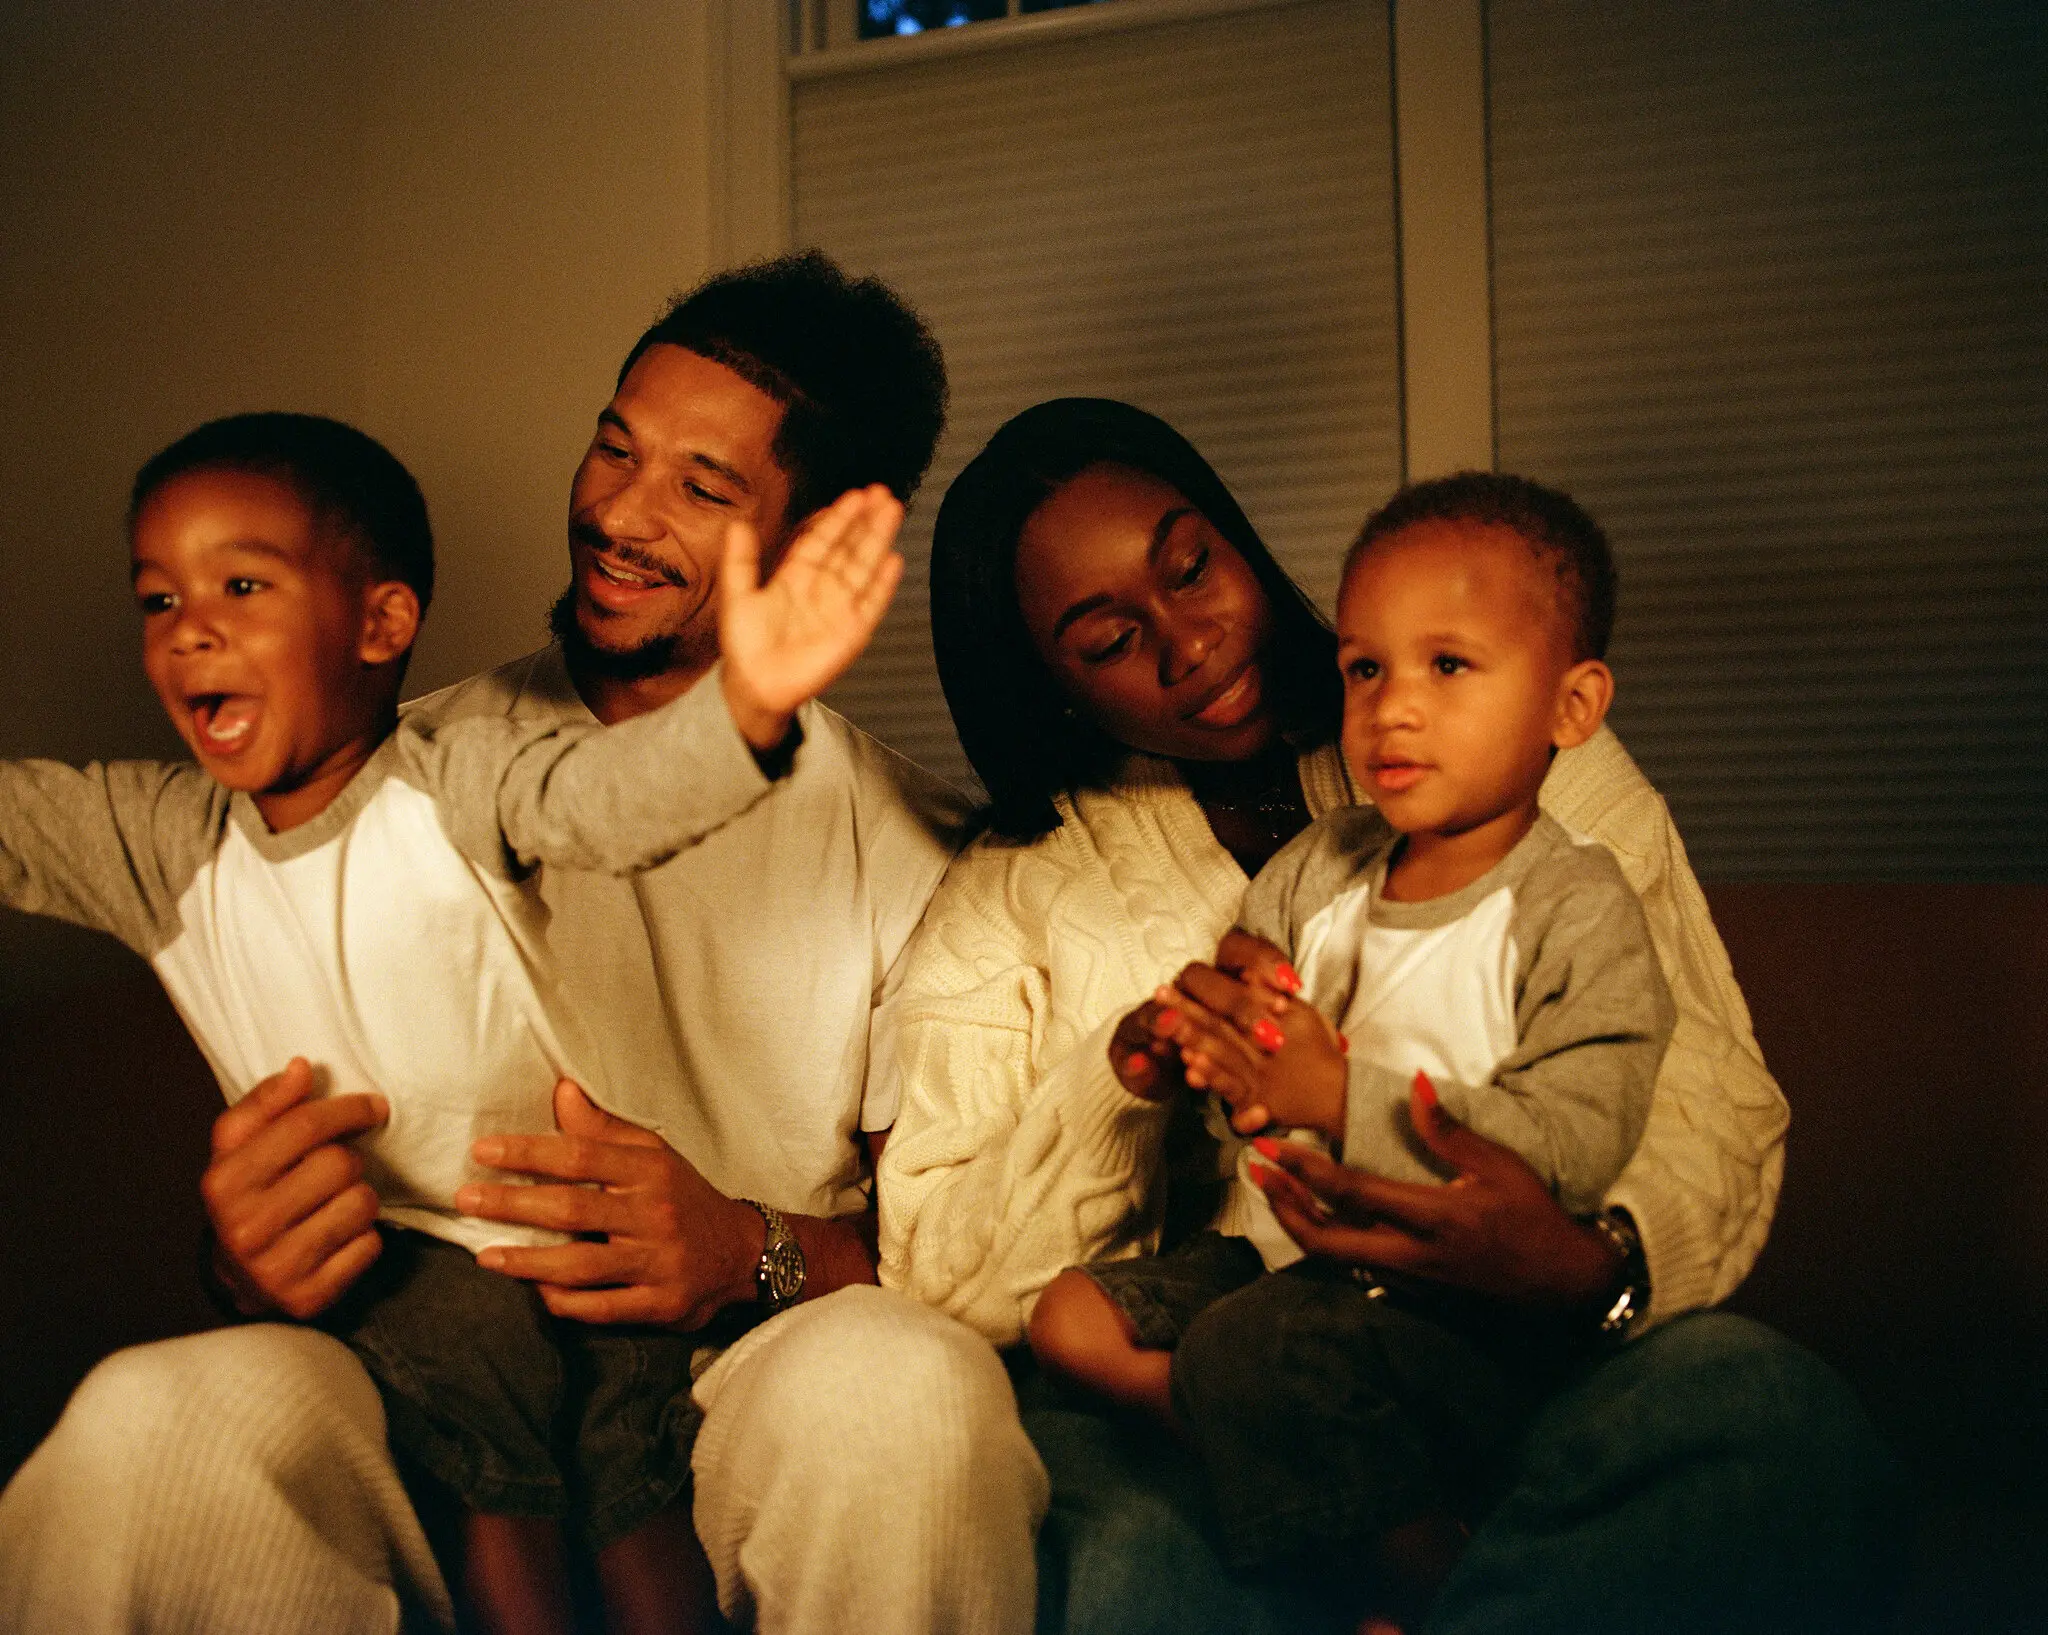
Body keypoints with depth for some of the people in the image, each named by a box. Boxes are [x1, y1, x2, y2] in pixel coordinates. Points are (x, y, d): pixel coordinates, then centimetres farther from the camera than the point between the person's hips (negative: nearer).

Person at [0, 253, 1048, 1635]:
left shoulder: (906, 843, 5)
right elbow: (272, 1184, 12)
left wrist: (758, 1253, -19)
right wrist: (247, 1244, -14)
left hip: (745, 1416, 0)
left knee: (902, 1385, -35)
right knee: (163, 1414, -32)